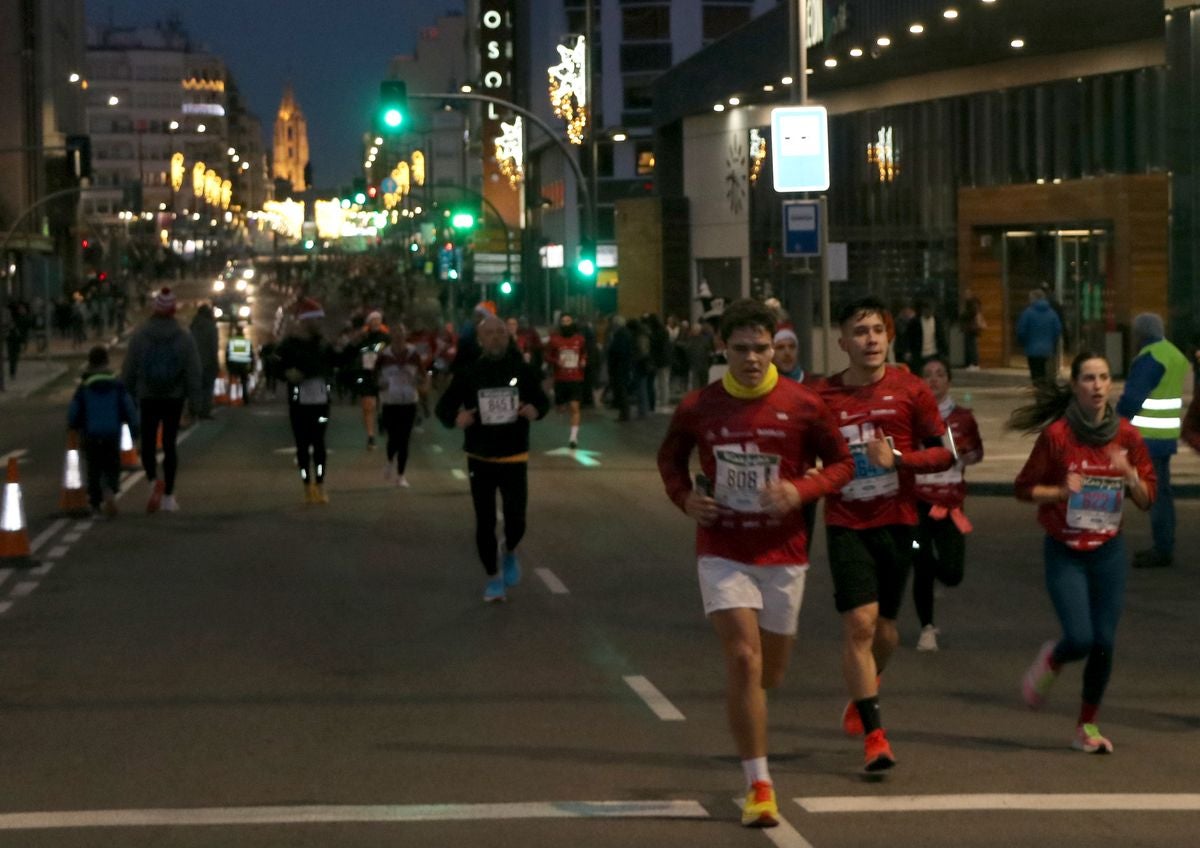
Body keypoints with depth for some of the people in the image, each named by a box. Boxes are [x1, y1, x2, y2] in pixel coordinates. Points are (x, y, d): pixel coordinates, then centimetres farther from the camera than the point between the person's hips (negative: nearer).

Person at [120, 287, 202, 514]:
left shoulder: (139, 336, -5)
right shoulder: (184, 337, -4)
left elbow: (128, 370, -1)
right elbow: (193, 372, -5)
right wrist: (196, 401, -1)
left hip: (147, 398, -1)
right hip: (174, 398, 1)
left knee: (148, 443, 6)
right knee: (170, 444, 9)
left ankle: (154, 481, -22)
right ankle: (168, 495, 10)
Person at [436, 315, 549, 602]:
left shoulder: (523, 371, -3)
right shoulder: (468, 374, -6)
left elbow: (543, 400, 9)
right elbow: (443, 406, -1)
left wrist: (536, 410, -15)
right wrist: (455, 419, -24)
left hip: (514, 458, 0)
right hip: (480, 459, 0)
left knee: (515, 521, -6)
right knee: (485, 522, 3)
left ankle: (509, 552, 29)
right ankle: (493, 577, 21)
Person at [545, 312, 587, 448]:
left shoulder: (580, 339, 2)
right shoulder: (554, 339, -2)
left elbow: (584, 353, 19)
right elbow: (548, 357, 4)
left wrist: (584, 361, -2)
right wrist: (556, 362, -16)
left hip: (576, 379, -1)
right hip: (560, 379, 1)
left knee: (574, 407, -11)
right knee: (561, 408, 12)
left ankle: (574, 437, -9)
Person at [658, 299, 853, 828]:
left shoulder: (803, 406, -7)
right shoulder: (698, 407, -3)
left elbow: (841, 463, 3)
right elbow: (670, 456, 15)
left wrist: (801, 492, -15)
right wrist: (684, 497, -5)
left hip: (782, 552, 1)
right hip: (722, 551, -1)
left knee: (771, 670, 11)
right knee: (743, 658, -15)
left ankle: (742, 712, 50)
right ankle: (758, 785, -9)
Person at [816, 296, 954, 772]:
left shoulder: (910, 390, -2)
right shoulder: (822, 397, 0)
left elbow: (944, 453, -1)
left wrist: (898, 458, -16)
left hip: (896, 522, 1)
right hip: (846, 524, -1)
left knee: (885, 631, 10)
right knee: (859, 622, -14)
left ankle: (861, 697, 42)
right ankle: (874, 735, -9)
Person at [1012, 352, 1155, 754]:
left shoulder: (1127, 435, -1)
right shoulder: (1057, 434, -10)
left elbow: (1147, 499, 4)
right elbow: (1024, 488, -4)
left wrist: (1130, 475, -15)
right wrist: (1061, 491, -20)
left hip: (1108, 551, 3)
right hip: (1065, 552, -3)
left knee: (1104, 643, 0)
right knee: (1080, 638, -14)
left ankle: (1087, 727, 18)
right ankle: (1050, 661, 23)